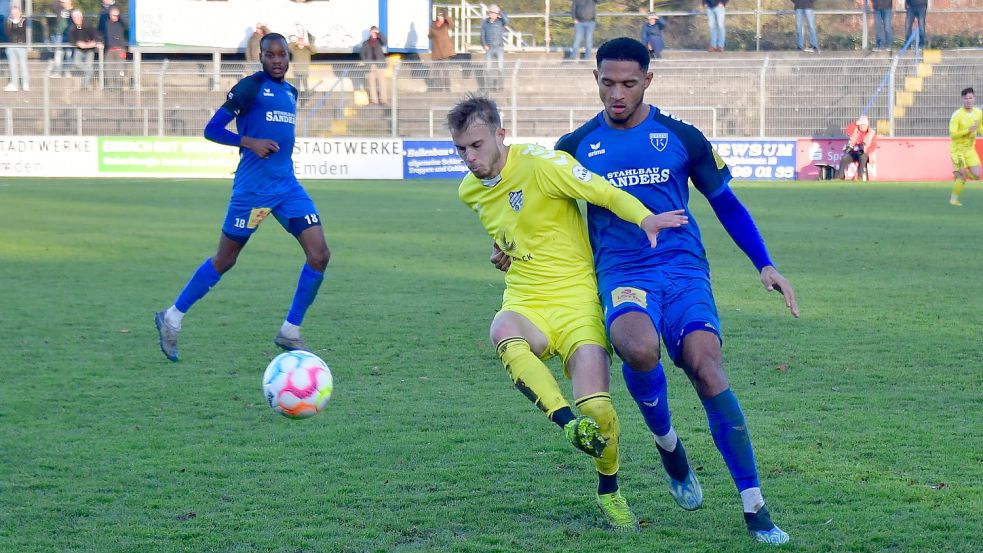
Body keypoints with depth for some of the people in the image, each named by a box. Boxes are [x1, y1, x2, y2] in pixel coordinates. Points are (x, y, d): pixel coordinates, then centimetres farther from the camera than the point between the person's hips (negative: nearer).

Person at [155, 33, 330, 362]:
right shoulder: (250, 87, -6)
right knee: (225, 260, 2)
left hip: (288, 186, 6)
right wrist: (249, 142, -19)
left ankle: (290, 333, 4)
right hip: (253, 188, -6)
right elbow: (211, 129, -8)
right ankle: (171, 319, 19)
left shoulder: (290, 92, 16)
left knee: (319, 255, -7)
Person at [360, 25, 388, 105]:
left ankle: (384, 100, -8)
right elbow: (363, 54, 11)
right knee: (372, 83, 2)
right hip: (370, 65, 2)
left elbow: (384, 40, -13)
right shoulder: (366, 43, 13)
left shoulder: (379, 41, 10)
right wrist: (366, 63, -3)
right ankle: (374, 100, 7)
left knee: (382, 82, -8)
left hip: (380, 65, -1)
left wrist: (379, 32, -12)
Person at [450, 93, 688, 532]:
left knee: (597, 409, -17)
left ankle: (609, 492, 13)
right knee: (503, 332, -36)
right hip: (526, 304, 4)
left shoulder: (539, 163, -12)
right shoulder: (469, 191, 9)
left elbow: (606, 193, -18)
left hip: (576, 298, -4)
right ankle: (570, 424, -31)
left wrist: (644, 218, -34)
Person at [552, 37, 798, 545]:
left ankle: (755, 510, -19)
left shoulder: (681, 137, 7)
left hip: (683, 269, 0)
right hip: (622, 272, 0)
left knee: (705, 365, -23)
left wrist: (765, 265, 9)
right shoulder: (577, 146, 9)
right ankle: (667, 444, -2)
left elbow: (725, 202, 16)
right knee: (638, 346, -34)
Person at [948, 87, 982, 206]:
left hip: (970, 149, 5)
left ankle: (958, 174, 26)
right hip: (957, 149, -5)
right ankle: (954, 199, 11)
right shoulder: (957, 115, -19)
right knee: (963, 176, -9)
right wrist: (968, 130, -31)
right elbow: (952, 135, -21)